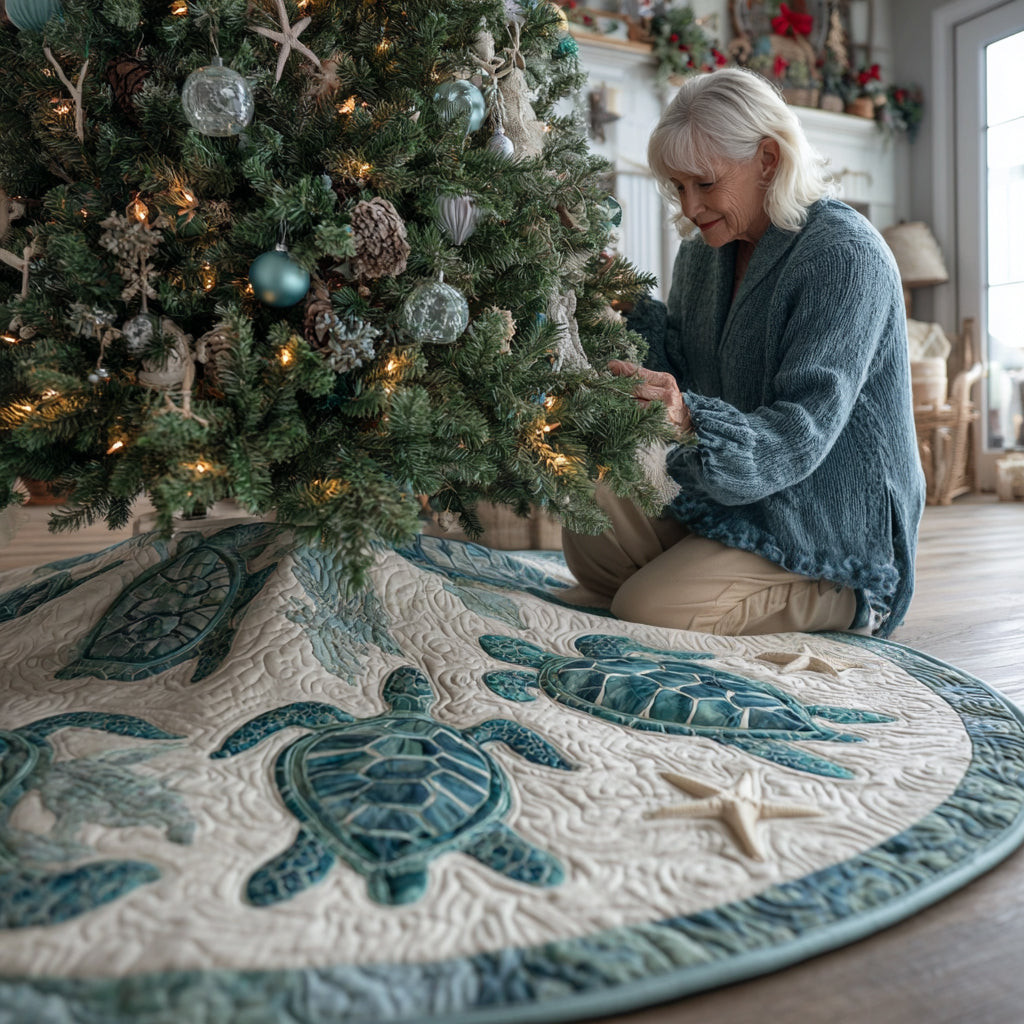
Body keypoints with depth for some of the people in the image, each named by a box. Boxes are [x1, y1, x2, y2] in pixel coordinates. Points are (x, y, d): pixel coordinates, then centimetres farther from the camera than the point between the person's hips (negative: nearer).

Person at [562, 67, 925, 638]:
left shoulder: (847, 254, -18)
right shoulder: (703, 253, 5)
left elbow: (802, 433, -26)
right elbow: (690, 379, 6)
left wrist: (693, 421, -44)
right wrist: (632, 311, -7)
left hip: (834, 523, -8)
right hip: (733, 495, 8)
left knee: (646, 610, -20)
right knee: (590, 538, -6)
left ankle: (847, 604, 1)